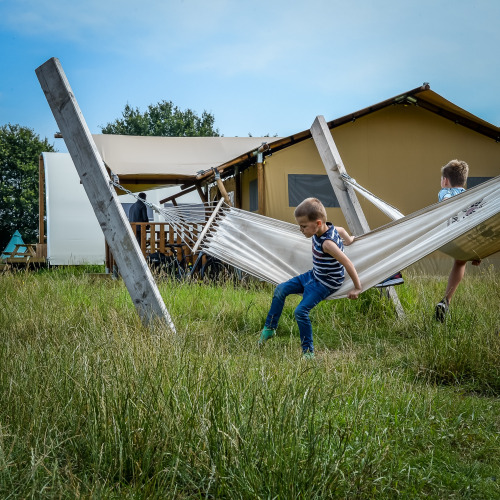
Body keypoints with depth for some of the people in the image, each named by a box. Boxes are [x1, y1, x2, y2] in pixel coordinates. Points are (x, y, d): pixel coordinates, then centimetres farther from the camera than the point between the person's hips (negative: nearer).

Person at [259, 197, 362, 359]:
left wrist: (357, 288, -21)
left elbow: (348, 264, -30)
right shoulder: (328, 228, -7)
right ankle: (269, 328, 15)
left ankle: (308, 352, -8)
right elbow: (341, 230, 15)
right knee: (281, 289, 4)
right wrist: (348, 239, 37)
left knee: (301, 311, -21)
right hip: (313, 275, 10)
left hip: (326, 284, -10)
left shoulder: (327, 243, -33)